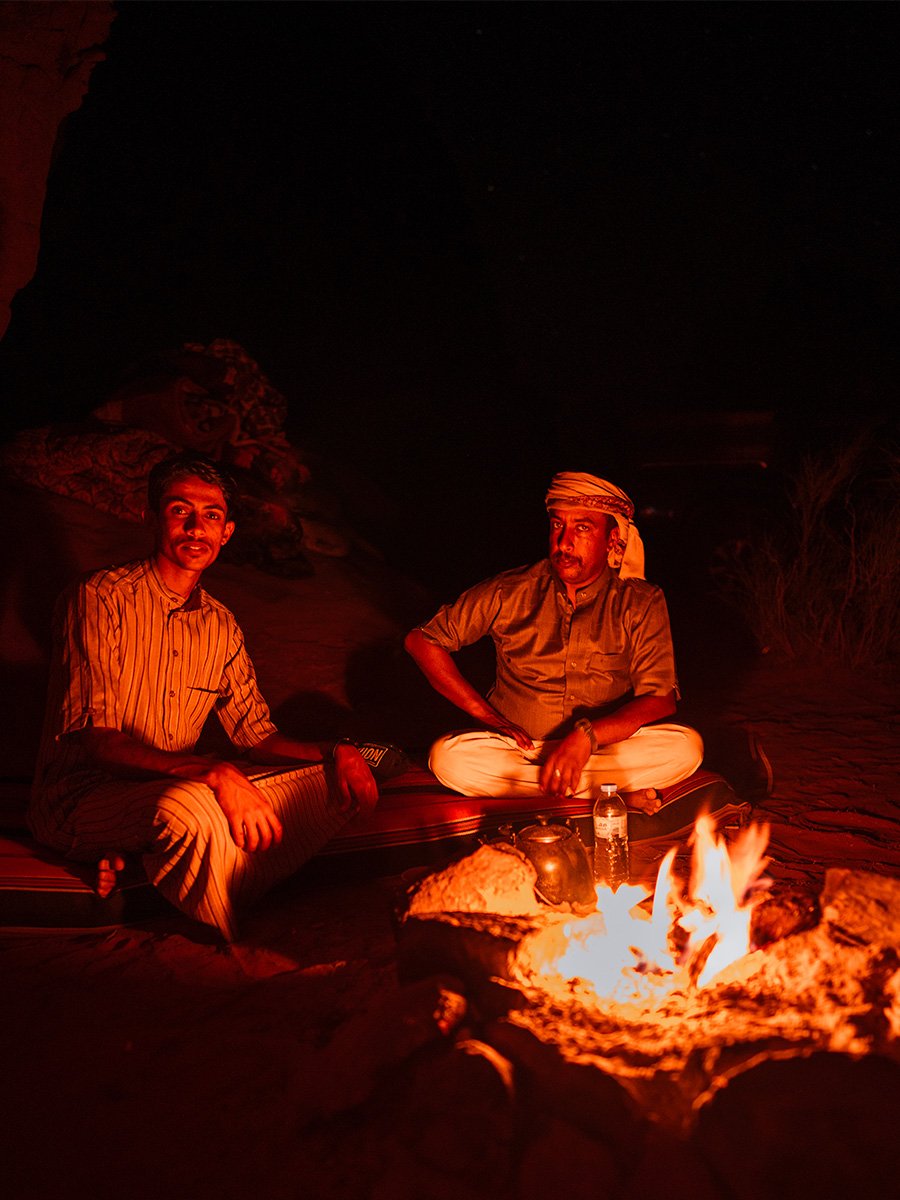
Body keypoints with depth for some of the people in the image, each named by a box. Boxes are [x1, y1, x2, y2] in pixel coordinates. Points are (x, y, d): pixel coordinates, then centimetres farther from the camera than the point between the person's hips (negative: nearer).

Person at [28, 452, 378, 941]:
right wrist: (214, 773, -33)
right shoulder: (100, 599, -12)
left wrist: (332, 753, -9)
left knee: (346, 782, -5)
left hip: (176, 788, 8)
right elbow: (91, 739, -20)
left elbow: (255, 732, 13)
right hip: (82, 798, -7)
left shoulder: (221, 626, 10)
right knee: (190, 807, -41)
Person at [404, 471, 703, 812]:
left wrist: (587, 735, -26)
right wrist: (485, 714, -6)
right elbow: (420, 640, 1)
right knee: (448, 757, -30)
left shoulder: (641, 603, -4)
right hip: (517, 747, 1)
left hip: (607, 748, 0)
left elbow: (660, 701, -10)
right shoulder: (511, 592, -4)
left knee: (686, 747, -27)